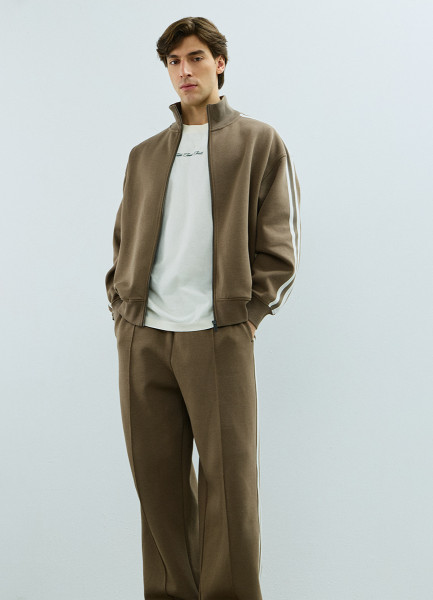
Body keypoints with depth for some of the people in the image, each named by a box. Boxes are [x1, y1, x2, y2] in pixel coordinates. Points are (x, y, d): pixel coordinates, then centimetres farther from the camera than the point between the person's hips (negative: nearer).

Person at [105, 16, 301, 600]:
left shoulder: (259, 142, 7)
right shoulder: (145, 155, 19)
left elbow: (278, 247, 3)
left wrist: (246, 317, -4)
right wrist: (122, 309, 8)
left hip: (217, 337, -4)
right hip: (141, 338, 4)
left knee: (228, 480, -2)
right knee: (157, 477, 7)